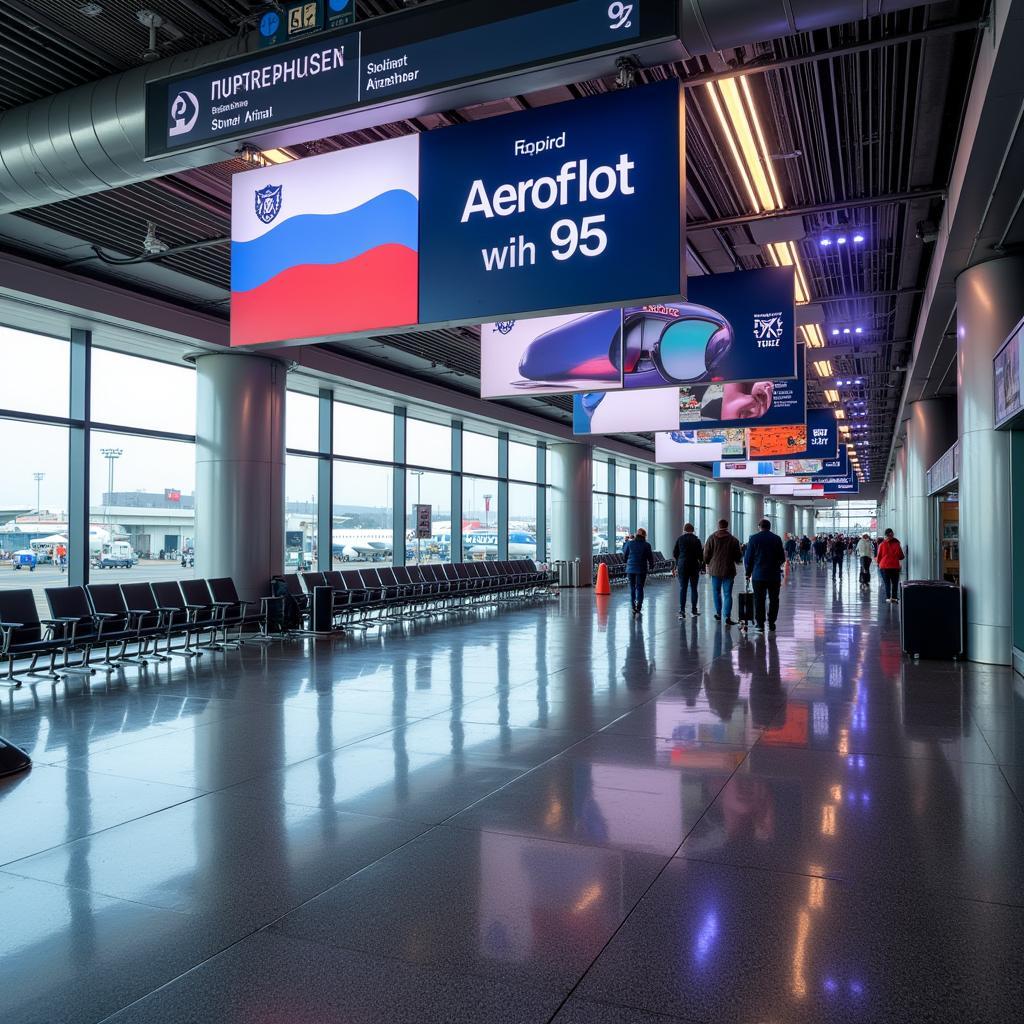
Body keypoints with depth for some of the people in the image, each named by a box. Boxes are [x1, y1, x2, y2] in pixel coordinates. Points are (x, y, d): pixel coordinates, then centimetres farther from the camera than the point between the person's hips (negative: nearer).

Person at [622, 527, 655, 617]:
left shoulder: (630, 543, -5)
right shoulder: (646, 545, -8)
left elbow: (624, 552, 10)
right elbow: (650, 557, 0)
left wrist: (626, 541, 20)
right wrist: (651, 566, 19)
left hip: (630, 569, 1)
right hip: (642, 569, -1)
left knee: (632, 588, 11)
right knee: (640, 588, 7)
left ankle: (633, 607, 9)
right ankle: (639, 608, 1)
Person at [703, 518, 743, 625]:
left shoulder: (712, 538, -3)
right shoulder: (733, 540, -4)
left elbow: (706, 553, -1)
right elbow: (738, 556, 1)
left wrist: (708, 564, 17)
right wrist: (736, 561, 24)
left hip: (715, 569, 1)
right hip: (728, 570, 0)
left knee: (716, 592, 16)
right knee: (727, 594, 0)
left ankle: (718, 613, 22)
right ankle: (727, 616, -8)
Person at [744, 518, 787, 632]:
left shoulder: (754, 538, -3)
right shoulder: (777, 539, 2)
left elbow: (748, 558, -2)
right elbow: (782, 558, 5)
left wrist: (748, 573, 8)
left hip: (758, 575, -1)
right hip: (774, 575, 1)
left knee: (759, 600, 3)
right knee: (773, 600, 9)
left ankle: (760, 624, 2)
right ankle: (771, 624, 8)